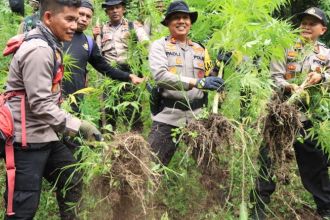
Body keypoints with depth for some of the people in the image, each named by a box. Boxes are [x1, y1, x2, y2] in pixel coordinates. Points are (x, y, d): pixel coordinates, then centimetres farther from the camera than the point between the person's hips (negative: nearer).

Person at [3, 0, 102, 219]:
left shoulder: (49, 46, 12)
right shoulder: (38, 50, -20)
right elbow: (40, 104, -23)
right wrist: (78, 125, -21)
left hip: (44, 135, 10)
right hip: (27, 139, -10)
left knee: (72, 180, 18)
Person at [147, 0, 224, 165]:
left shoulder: (200, 49, 16)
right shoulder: (159, 45, 1)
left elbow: (206, 82, 20)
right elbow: (160, 76, -17)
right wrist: (197, 82, -27)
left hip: (196, 117, 5)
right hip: (167, 117, -4)